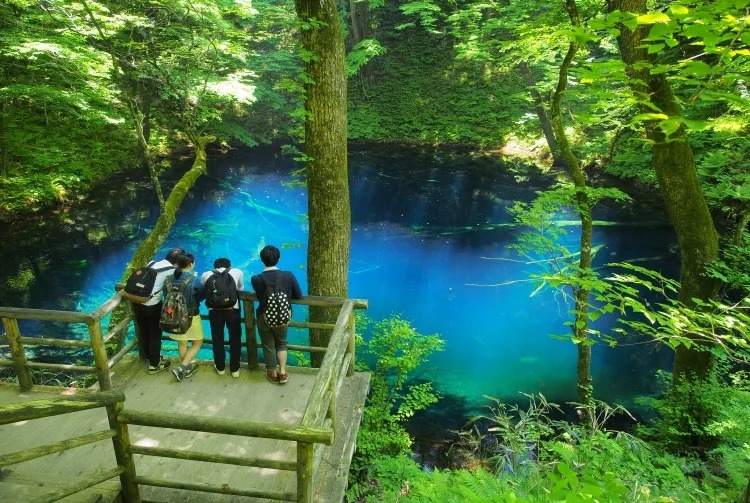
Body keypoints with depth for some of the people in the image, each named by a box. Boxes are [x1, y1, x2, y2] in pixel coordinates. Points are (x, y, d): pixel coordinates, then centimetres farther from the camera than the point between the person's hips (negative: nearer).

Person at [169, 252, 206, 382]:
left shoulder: (171, 278, -8)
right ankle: (181, 368, 1)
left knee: (182, 343, 21)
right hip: (191, 316, -5)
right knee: (197, 342, 13)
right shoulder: (194, 280, -21)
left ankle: (188, 367, 36)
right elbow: (202, 296, -5)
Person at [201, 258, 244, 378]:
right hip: (232, 309, -1)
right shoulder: (238, 272, 10)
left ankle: (220, 367, 32)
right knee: (235, 338, 14)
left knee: (217, 338, 17)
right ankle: (235, 369, 21)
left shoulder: (206, 275, 13)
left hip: (214, 310, 1)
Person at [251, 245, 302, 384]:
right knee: (281, 344, 24)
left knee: (268, 346, 18)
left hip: (264, 317, -1)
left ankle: (273, 374, 32)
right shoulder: (288, 275, -17)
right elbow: (298, 295, -6)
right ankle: (282, 372, 22)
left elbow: (260, 296, -2)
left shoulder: (256, 279, -19)